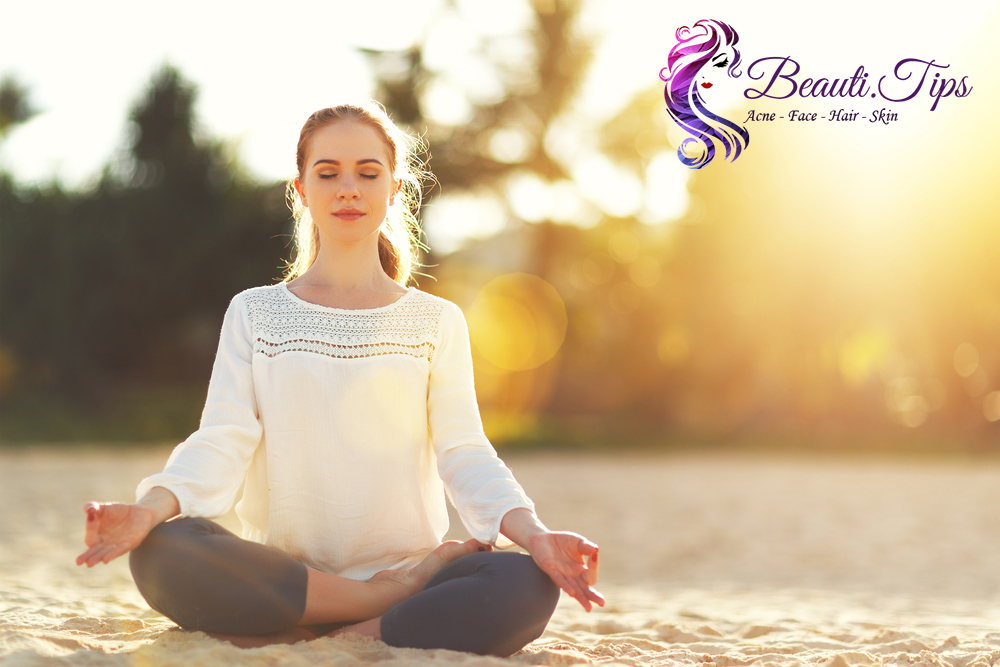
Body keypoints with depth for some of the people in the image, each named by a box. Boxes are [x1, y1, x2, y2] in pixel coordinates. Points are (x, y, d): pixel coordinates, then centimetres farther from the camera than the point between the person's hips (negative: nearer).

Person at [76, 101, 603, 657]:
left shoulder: (437, 322, 12)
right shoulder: (254, 314, 13)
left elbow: (465, 455, 1)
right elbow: (221, 444, -1)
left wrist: (533, 533, -20)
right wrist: (152, 507, -23)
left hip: (404, 561, 0)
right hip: (284, 577, 1)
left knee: (528, 589, -31)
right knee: (161, 553, -32)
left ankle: (306, 641, -22)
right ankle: (400, 596, -22)